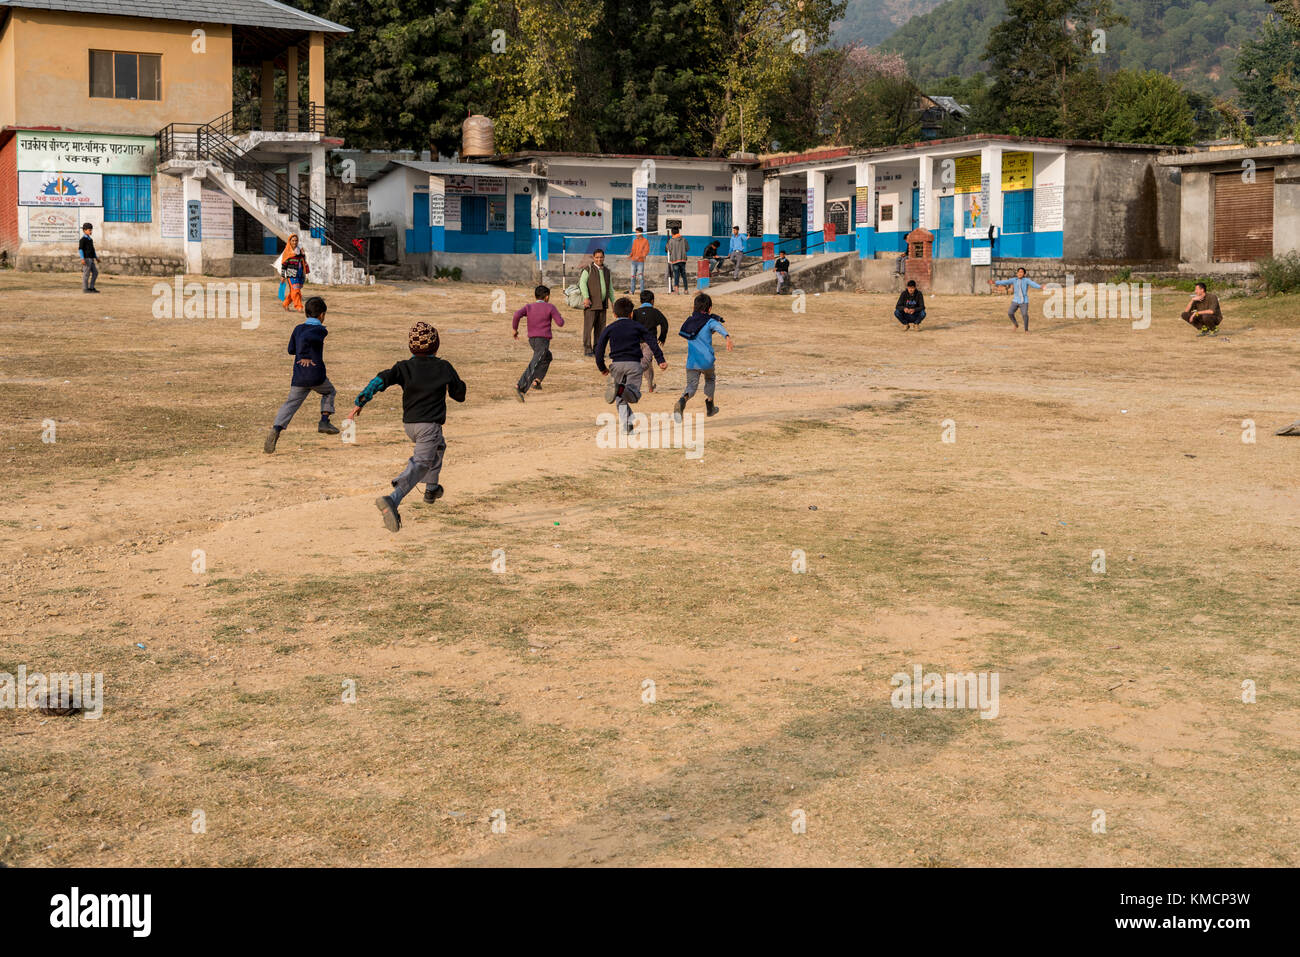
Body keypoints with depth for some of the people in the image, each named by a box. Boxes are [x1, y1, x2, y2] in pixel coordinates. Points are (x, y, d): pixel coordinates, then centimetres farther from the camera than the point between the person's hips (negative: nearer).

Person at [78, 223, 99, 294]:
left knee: (95, 273, 7)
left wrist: (96, 257, 23)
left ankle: (91, 287, 12)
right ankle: (85, 289, 0)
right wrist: (82, 258, -23)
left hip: (91, 259, 9)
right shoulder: (82, 239, -8)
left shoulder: (90, 239, 18)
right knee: (86, 274, -6)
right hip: (86, 259, -9)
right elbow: (80, 249, -14)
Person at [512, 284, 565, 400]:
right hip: (543, 340, -6)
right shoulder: (550, 307, -3)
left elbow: (517, 314, -12)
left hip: (532, 340, 6)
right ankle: (520, 388, -31)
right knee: (534, 366, -15)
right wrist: (560, 318, 16)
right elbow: (560, 322, -7)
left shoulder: (529, 307, 6)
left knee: (547, 357, 31)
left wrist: (514, 329, -1)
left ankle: (536, 381, 21)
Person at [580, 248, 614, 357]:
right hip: (591, 303, -6)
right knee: (588, 326, -6)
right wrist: (586, 297, -23)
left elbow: (610, 287, 22)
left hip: (603, 303, 6)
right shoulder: (588, 269, -2)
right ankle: (587, 349, -3)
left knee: (600, 327, 7)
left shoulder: (606, 270, 16)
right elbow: (582, 283, -12)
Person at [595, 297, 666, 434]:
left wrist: (602, 368, 15)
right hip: (634, 364, -1)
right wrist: (660, 360, 0)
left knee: (620, 399, 12)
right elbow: (652, 342, 2)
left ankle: (626, 424, -2)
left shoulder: (609, 328, 10)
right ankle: (622, 390, -38)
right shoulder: (637, 326, 11)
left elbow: (599, 349, 5)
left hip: (616, 364, 1)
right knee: (634, 395, -6)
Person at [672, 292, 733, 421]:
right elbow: (720, 327, -26)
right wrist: (728, 337, -47)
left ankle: (682, 401, -32)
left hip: (691, 362, 3)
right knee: (710, 379, 26)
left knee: (691, 386, 2)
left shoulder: (690, 320, 11)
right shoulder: (710, 321, -5)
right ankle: (709, 407, 34)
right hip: (706, 361, -3)